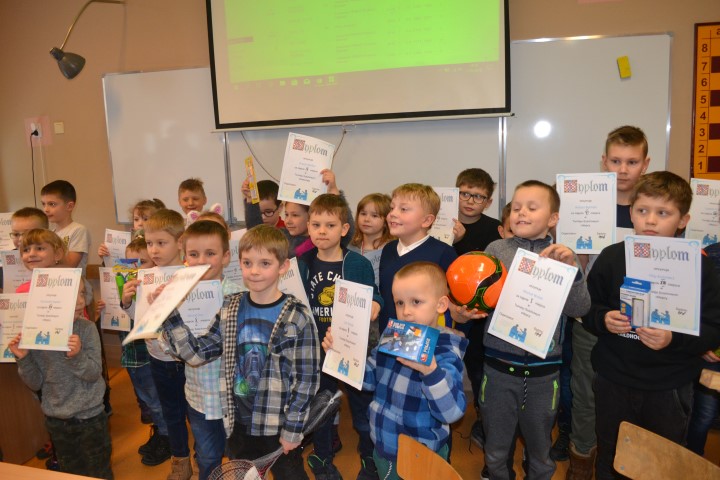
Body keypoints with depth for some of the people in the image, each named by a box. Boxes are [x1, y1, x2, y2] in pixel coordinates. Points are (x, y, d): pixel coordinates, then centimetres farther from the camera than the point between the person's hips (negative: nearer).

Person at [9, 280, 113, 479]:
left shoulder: (87, 328, -15)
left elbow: (94, 374, -15)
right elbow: (36, 383, -4)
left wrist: (77, 356, -32)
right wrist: (23, 359, -19)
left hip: (90, 416, -2)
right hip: (56, 419, 2)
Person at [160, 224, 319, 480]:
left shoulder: (297, 318, -17)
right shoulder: (230, 308, -3)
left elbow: (306, 378, -14)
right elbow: (197, 353, -2)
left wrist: (292, 429, -12)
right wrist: (168, 314, -10)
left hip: (277, 424, -4)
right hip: (239, 421, 5)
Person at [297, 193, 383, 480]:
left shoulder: (359, 264, -11)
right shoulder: (303, 264, -2)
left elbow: (373, 299, -5)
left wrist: (374, 307, -26)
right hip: (317, 348, 3)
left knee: (362, 404, 13)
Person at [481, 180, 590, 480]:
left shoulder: (563, 255, 0)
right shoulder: (497, 250, -3)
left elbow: (579, 309, -8)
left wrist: (571, 270, -21)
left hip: (543, 371, 1)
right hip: (499, 366, 0)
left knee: (540, 452, 20)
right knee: (495, 451, 16)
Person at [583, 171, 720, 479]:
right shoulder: (611, 257, -4)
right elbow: (587, 309, 2)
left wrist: (674, 339, -26)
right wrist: (604, 320, -18)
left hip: (670, 389, -1)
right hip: (613, 382, 1)